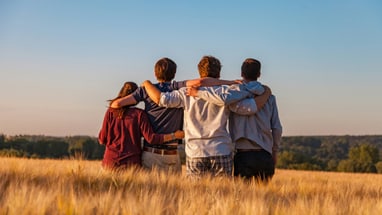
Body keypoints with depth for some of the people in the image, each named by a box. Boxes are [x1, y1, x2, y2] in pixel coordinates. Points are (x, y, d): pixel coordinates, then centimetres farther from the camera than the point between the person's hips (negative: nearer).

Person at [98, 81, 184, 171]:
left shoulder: (111, 111, 1)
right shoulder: (139, 114, -4)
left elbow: (102, 139, 1)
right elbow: (150, 138, -10)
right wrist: (174, 135, -4)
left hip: (111, 161, 1)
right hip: (132, 163, -1)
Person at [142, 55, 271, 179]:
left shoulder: (187, 93, 3)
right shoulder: (226, 92, 0)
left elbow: (161, 99, -4)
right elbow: (251, 108, -6)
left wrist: (147, 84, 15)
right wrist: (266, 94, 12)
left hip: (194, 153, 1)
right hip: (221, 153, -1)